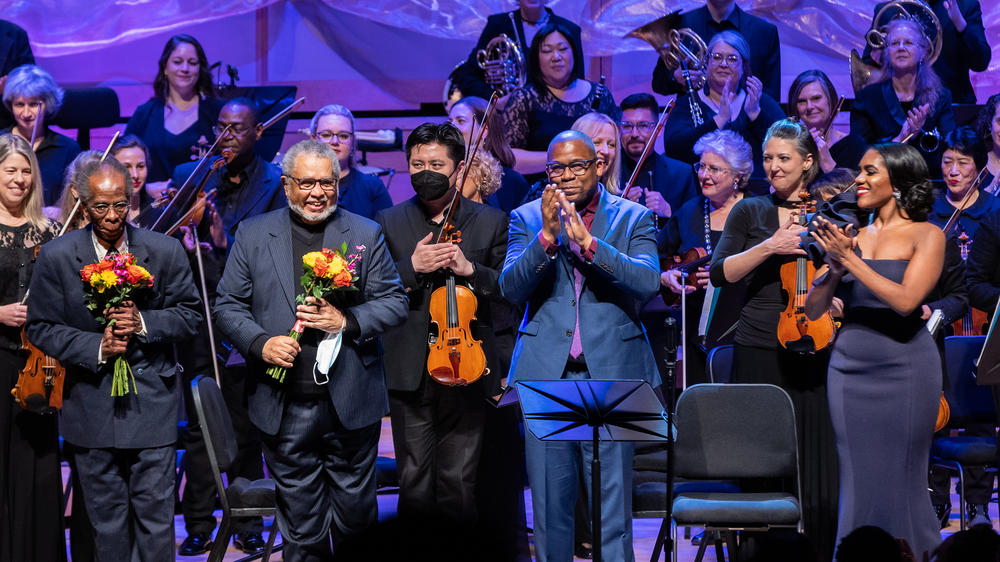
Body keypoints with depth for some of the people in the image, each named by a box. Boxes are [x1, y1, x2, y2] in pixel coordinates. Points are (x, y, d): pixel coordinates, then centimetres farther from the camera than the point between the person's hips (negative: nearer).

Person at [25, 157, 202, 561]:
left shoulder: (165, 251, -4)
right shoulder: (55, 257, -5)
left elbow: (188, 314, 3)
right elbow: (42, 328, -1)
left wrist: (144, 323, -16)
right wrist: (96, 348, -16)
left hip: (152, 404, 0)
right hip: (91, 406, 1)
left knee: (156, 514, 2)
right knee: (106, 523, 11)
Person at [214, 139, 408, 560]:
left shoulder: (366, 234, 4)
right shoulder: (253, 234, 5)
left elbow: (394, 303, 2)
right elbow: (227, 306, 5)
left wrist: (346, 322, -15)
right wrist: (260, 343, -14)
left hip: (350, 403, 0)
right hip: (284, 408, 0)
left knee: (356, 514, 9)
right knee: (301, 526, 9)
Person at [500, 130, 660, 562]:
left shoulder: (634, 218, 5)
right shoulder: (527, 218, 9)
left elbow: (648, 282, -11)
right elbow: (510, 289, -4)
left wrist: (589, 243, -21)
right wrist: (547, 237, -19)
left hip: (610, 372, -1)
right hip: (545, 373, 1)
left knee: (612, 492, -2)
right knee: (549, 498, 5)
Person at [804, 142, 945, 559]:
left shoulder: (926, 236, -2)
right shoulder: (852, 237, 9)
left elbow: (906, 300, -17)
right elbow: (813, 309, 7)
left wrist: (851, 260, -16)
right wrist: (836, 267, -10)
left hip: (903, 367, -4)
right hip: (849, 365, 4)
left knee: (900, 480, 0)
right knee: (856, 480, 7)